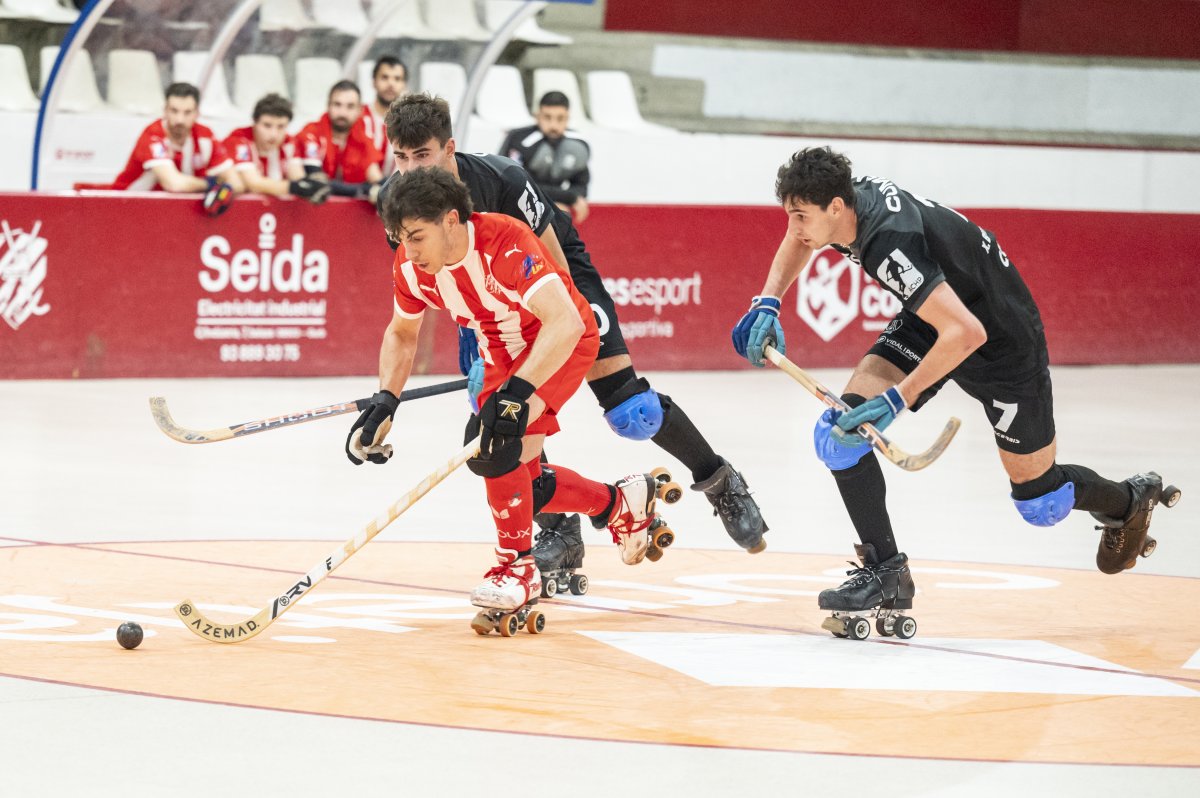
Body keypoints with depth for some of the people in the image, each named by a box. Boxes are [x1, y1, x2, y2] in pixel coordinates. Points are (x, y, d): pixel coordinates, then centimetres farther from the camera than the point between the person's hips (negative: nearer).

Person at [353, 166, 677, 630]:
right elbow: (402, 333, 7)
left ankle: (518, 566, -13)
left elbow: (565, 323, -42)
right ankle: (621, 503, 32)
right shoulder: (410, 266, -13)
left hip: (564, 344, -8)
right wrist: (385, 401, -6)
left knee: (493, 441, -27)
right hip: (503, 356, 8)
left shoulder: (506, 245, -35)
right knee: (518, 483, 8)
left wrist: (518, 392, -48)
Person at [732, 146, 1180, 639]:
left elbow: (966, 333, -45)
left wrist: (899, 398, -44)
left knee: (1039, 501, 8)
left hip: (1002, 336, -8)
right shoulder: (850, 198, -15)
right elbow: (799, 242, 11)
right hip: (930, 322, 8)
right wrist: (768, 303, -4)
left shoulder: (890, 244, -40)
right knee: (841, 427, -12)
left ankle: (1127, 501, 40)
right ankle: (885, 572, -5)